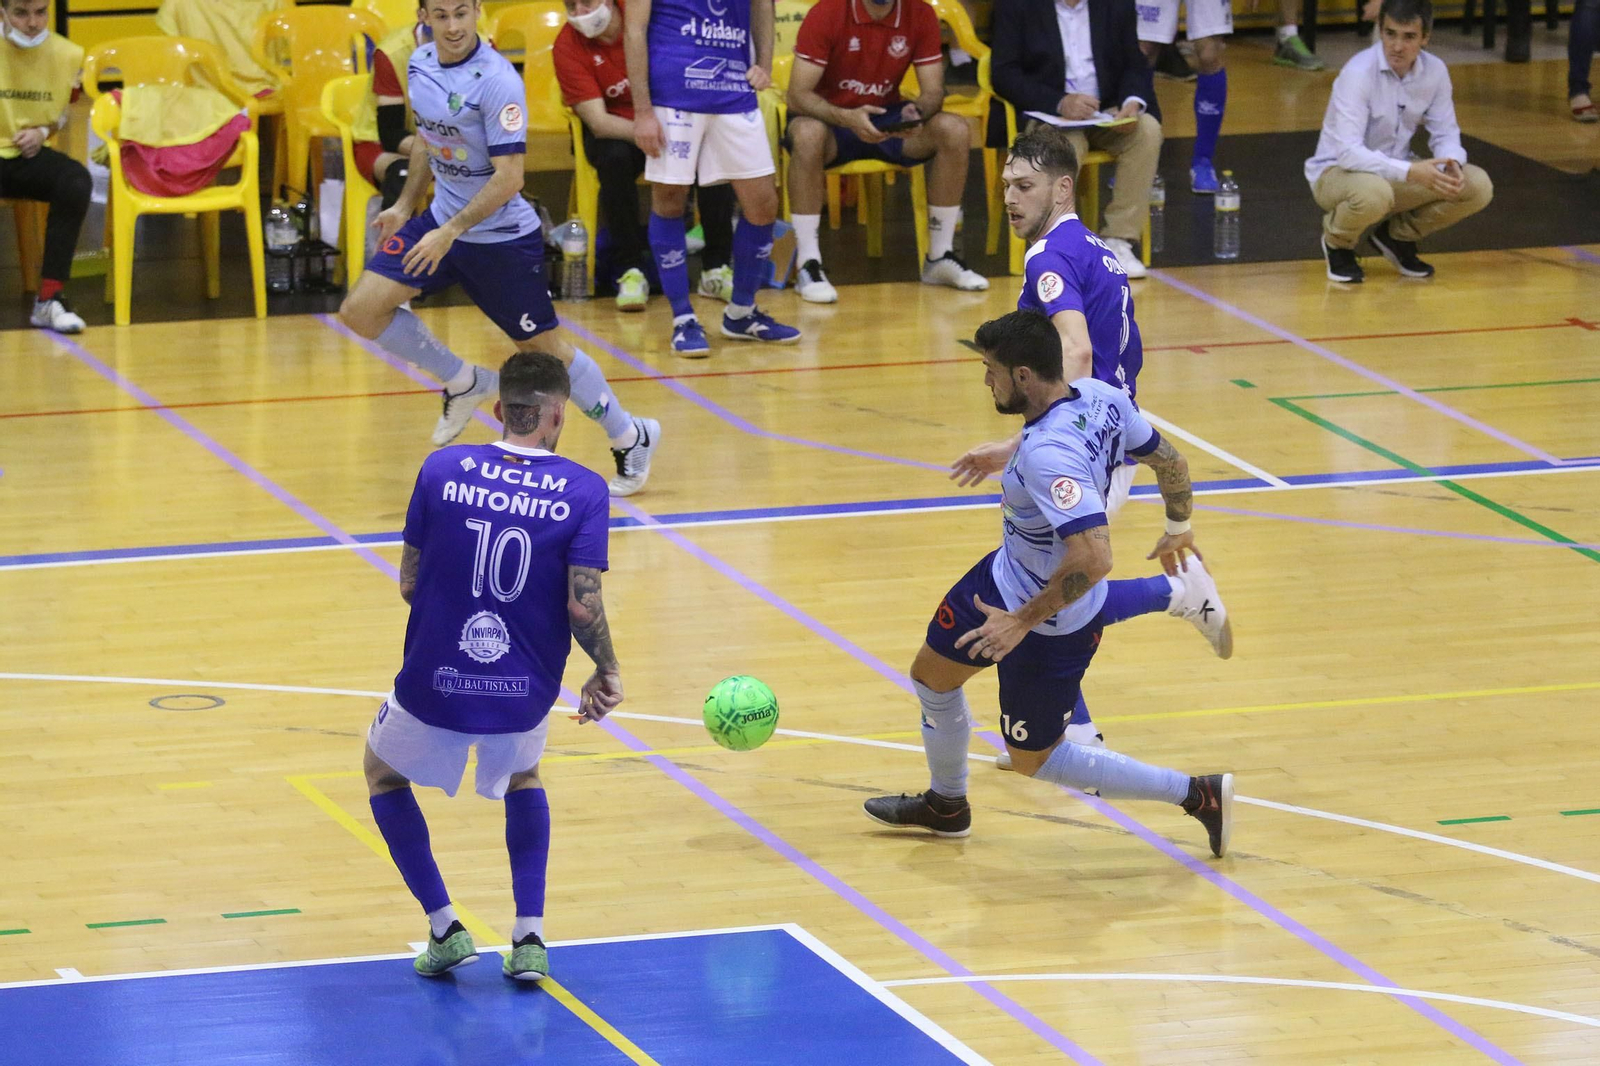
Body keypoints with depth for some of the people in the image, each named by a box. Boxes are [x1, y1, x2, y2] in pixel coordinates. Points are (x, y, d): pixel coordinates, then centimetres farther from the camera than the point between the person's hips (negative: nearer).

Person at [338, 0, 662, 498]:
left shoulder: (496, 80, -23)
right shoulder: (420, 64, 0)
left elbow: (508, 177, -25)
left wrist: (450, 232, -27)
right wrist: (405, 204, 14)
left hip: (502, 236, -7)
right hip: (442, 219, 7)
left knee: (544, 348, 1)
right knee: (360, 310, -4)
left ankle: (631, 438, 22)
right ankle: (462, 383, 16)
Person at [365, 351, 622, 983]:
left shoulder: (443, 469, -5)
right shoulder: (583, 491, -7)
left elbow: (409, 584, 0)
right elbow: (582, 605, -13)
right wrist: (607, 673, 5)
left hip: (435, 688, -1)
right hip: (525, 693, 1)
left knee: (383, 771, 31)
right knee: (522, 777, 35)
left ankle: (444, 930, 19)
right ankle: (529, 940, 20)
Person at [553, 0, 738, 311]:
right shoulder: (567, 47, -15)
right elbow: (598, 122, -21)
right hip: (613, 130, -1)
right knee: (614, 158, -34)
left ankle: (715, 268, -13)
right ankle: (629, 271, -20)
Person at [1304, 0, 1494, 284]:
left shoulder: (1435, 71, -7)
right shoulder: (1358, 73, -25)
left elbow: (1445, 133, 3)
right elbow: (1349, 153, -31)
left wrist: (1451, 163, -22)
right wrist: (1411, 172, -40)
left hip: (1395, 172, 6)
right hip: (1339, 171, -6)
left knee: (1478, 187, -14)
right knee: (1374, 193, -41)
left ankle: (1399, 235, 10)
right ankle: (1337, 243, -4)